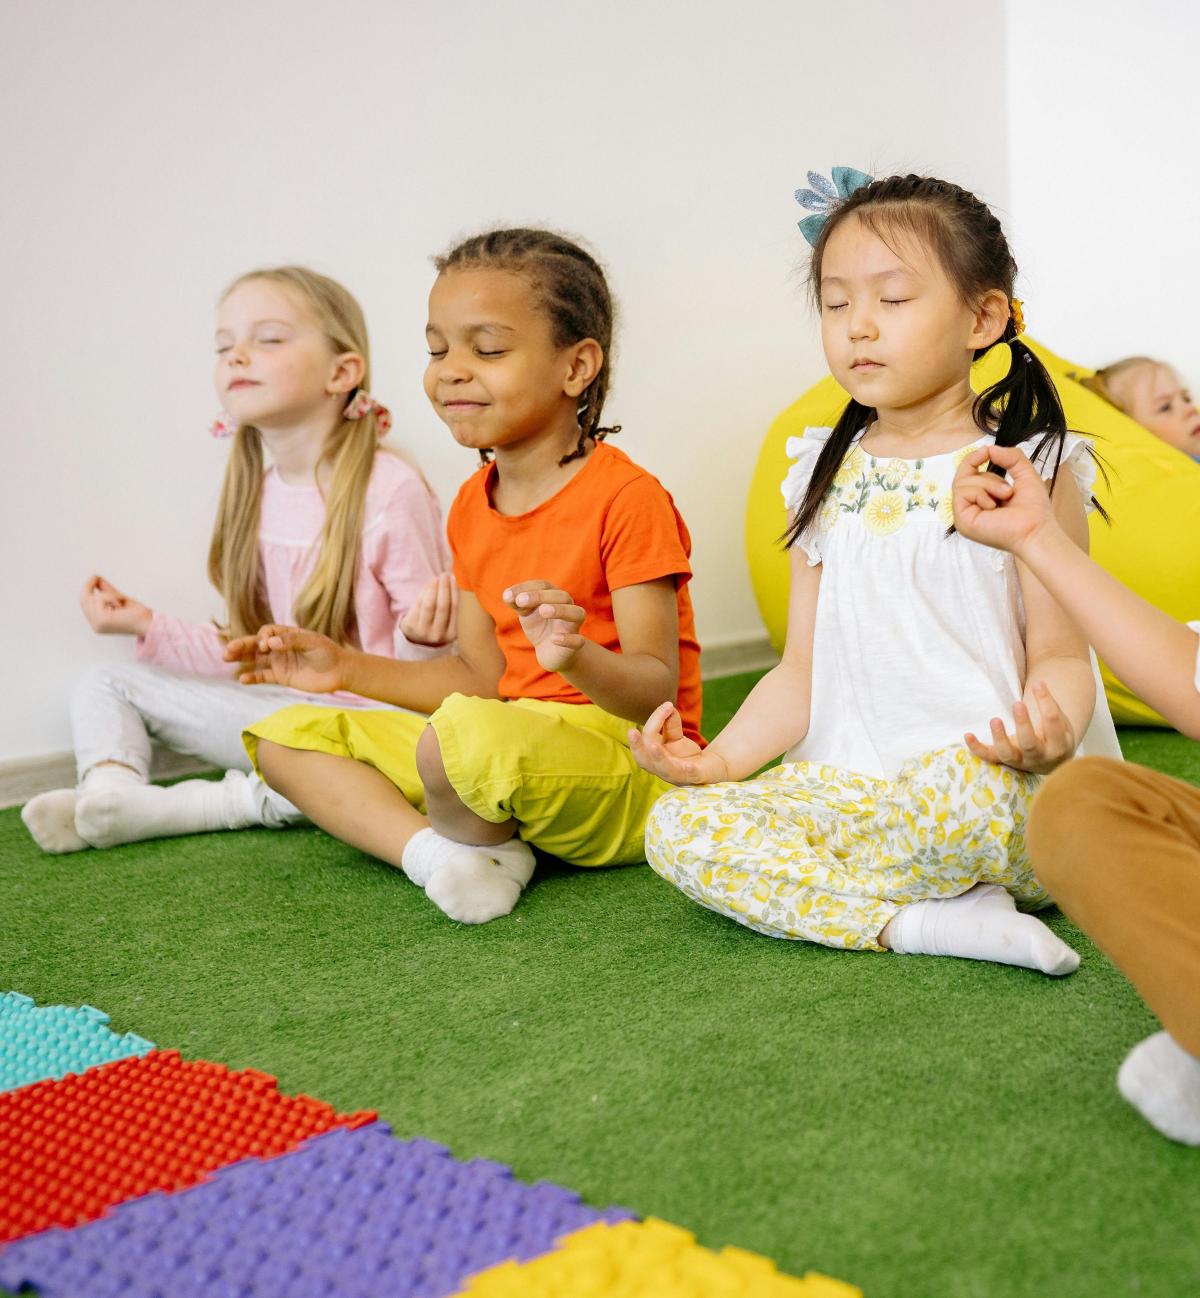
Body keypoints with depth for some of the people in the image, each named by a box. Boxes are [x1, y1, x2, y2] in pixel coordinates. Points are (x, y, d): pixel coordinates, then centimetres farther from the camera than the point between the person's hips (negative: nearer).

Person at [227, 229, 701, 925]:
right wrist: (346, 667, 10)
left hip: (627, 768, -8)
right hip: (513, 735, 8)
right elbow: (483, 675, 15)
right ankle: (435, 851, -20)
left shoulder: (627, 498, -14)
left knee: (466, 736, -40)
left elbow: (657, 690, -17)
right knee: (286, 735, 3)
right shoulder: (473, 506, 12)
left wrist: (576, 658, -38)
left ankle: (476, 844, -7)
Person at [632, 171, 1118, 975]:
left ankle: (809, 888, -10)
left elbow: (1061, 653, -2)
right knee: (678, 829, -18)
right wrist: (721, 759, -3)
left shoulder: (1029, 468, -1)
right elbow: (805, 670, 13)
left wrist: (1048, 732, -26)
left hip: (996, 792, -4)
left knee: (963, 789, -39)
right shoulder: (827, 479, 13)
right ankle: (920, 920, -21)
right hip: (844, 785, 4)